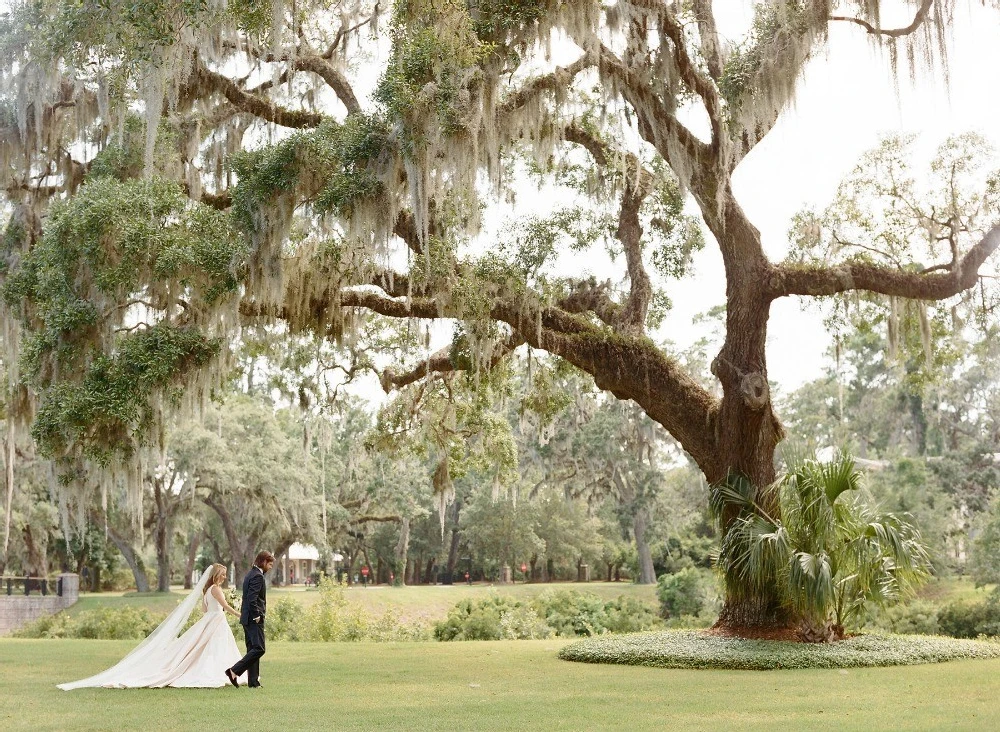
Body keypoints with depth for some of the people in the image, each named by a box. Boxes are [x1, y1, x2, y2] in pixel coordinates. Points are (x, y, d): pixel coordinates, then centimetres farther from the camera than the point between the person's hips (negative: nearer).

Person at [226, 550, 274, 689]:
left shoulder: (250, 574, 17)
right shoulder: (258, 576, -14)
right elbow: (252, 598, -23)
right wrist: (256, 616, -16)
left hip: (247, 618, 11)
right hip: (254, 619, -11)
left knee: (252, 649, 10)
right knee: (259, 649, -10)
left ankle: (253, 682, 11)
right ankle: (234, 671, -12)